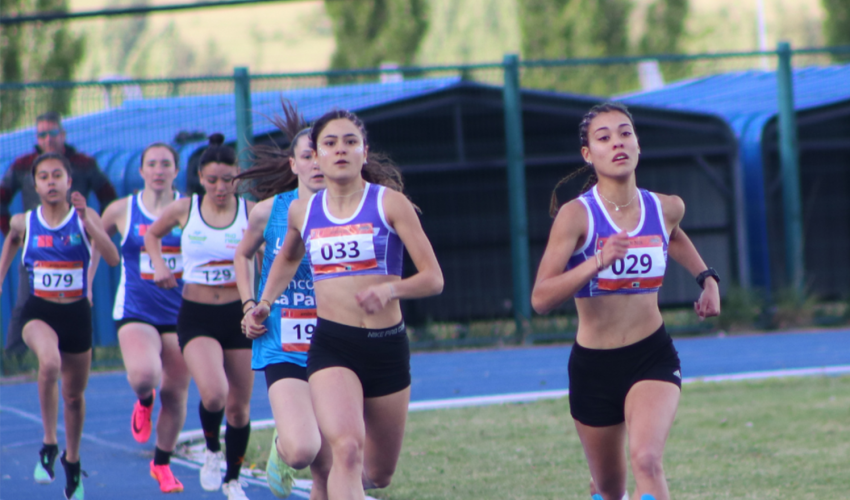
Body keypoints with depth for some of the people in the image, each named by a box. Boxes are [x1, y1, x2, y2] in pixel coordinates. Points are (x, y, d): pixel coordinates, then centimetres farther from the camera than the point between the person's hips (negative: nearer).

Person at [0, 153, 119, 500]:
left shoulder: (85, 217, -6)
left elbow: (112, 258, -20)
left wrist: (87, 220, -28)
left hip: (77, 313, 1)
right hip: (38, 311, -1)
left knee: (74, 395, 14)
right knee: (50, 362, -34)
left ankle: (72, 459, 39)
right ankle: (49, 445, -19)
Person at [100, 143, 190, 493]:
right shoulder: (122, 211, 2)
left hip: (180, 313, 1)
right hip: (136, 312, -1)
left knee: (175, 393, 5)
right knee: (143, 375, -27)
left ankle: (162, 464, 26)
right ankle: (144, 401, 10)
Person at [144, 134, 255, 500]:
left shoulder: (251, 212, -4)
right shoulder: (184, 209, -2)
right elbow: (152, 235, 18)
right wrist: (159, 264, 1)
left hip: (238, 316, 1)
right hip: (197, 316, -1)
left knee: (239, 407, 7)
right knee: (213, 393, -24)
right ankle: (212, 449, 7)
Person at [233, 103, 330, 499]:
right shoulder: (268, 211, 0)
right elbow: (243, 254, 20)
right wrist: (249, 306, 9)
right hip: (283, 350, -1)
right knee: (302, 450, -22)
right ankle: (280, 448, 15)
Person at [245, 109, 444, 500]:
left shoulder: (390, 203, -3)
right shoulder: (302, 211, 6)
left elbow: (433, 278, -7)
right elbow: (287, 259, 30)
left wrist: (391, 289, -26)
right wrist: (264, 304, 16)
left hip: (387, 346, 0)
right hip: (331, 346, 0)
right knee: (347, 449, -27)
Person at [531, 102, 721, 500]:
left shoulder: (665, 209, 0)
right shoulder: (576, 215, -14)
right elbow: (540, 299, -24)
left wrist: (707, 278, 18)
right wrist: (597, 262, -35)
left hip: (653, 358, 1)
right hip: (593, 365, -1)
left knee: (647, 461, -25)